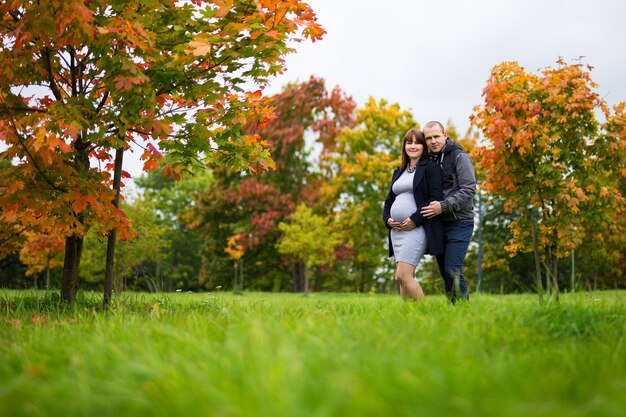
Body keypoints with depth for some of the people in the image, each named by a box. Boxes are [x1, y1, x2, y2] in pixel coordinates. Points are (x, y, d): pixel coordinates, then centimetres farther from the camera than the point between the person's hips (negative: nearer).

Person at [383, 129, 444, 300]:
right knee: (404, 278, 5)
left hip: (416, 228, -7)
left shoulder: (430, 168, -1)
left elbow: (436, 198, -11)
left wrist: (415, 219, -17)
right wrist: (388, 219, 4)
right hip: (396, 229, 7)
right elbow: (389, 200, 24)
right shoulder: (398, 172, 21)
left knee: (403, 276, -17)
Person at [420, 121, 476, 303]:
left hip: (459, 223, -7)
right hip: (439, 225, 7)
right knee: (445, 274, 8)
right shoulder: (430, 161, 14)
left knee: (452, 271, -15)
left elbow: (469, 189, -15)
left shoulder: (459, 157, -7)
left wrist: (444, 206, -23)